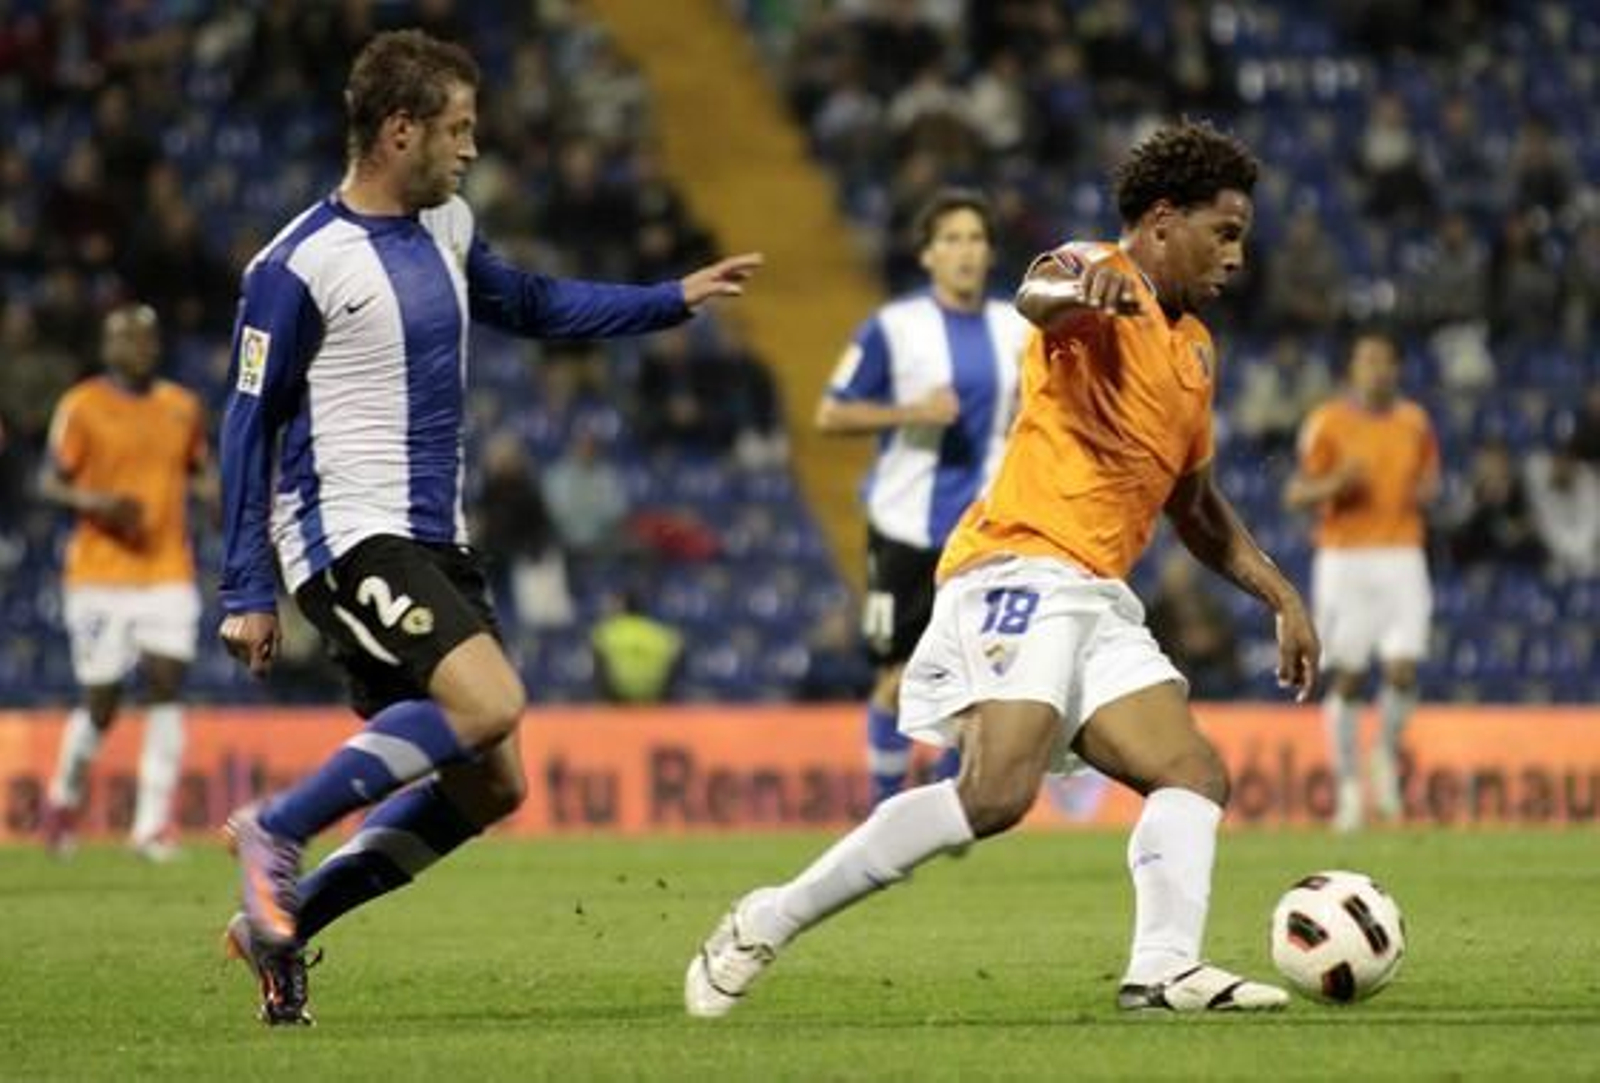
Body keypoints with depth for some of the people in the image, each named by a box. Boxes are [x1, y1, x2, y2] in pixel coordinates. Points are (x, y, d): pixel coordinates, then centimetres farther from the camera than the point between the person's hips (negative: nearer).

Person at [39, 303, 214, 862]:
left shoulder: (182, 407, 10)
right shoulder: (82, 407, -4)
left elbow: (199, 473, 21)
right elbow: (50, 482, -3)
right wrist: (97, 504, -21)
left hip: (168, 572, 3)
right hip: (101, 575, -3)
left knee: (167, 685, -10)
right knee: (101, 702, 0)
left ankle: (152, 824, -10)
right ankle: (64, 797, 27)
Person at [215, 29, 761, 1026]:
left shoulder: (446, 227, 11)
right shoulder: (300, 266, -13)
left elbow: (531, 306, 29)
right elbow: (250, 426, -9)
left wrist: (676, 300, 24)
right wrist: (247, 592, -11)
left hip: (436, 540, 9)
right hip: (346, 534, -8)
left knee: (490, 787, 4)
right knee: (490, 701, -27)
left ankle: (280, 927, 13)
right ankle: (279, 829, -13)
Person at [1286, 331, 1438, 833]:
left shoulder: (1415, 422, 8)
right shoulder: (1328, 423, -3)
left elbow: (1429, 478, 22)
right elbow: (1295, 495, -2)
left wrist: (1426, 491, -1)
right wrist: (1335, 484, -21)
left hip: (1401, 556, 2)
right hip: (1344, 559, -2)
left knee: (1403, 669, -10)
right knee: (1346, 676, -2)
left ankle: (1387, 756, 17)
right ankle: (1347, 782, 11)